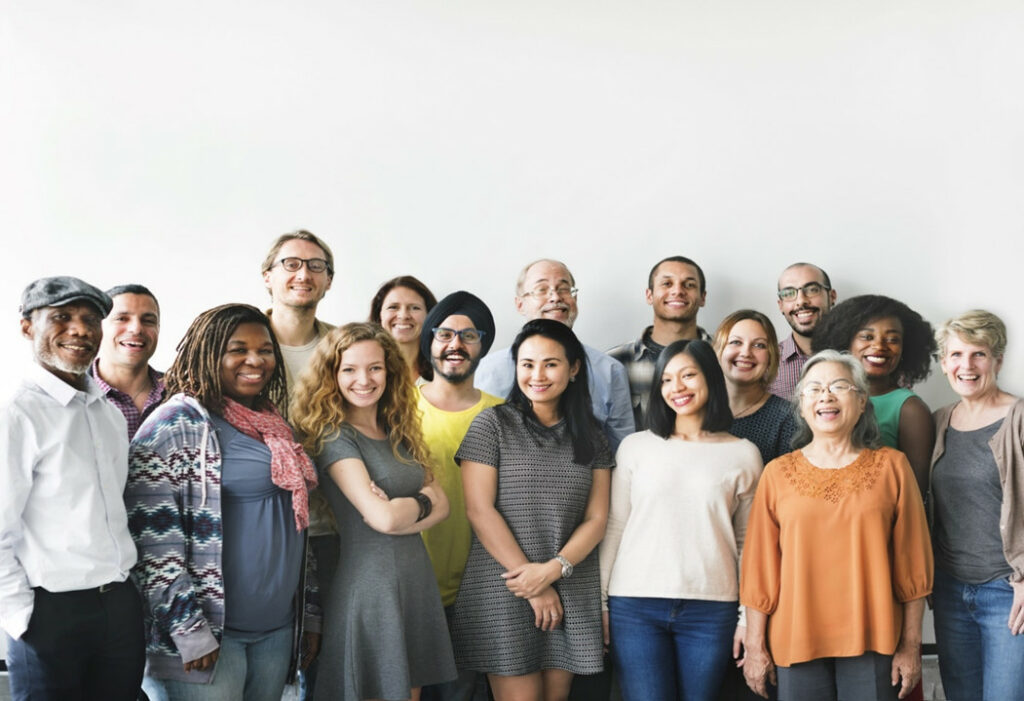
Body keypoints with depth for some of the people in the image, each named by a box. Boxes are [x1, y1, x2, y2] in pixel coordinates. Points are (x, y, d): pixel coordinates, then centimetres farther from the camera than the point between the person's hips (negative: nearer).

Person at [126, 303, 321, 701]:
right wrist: (189, 632, -18)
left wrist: (310, 614, 17)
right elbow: (152, 538, -15)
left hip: (278, 629, 7)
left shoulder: (275, 428, 13)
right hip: (210, 634, -7)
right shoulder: (177, 423, -9)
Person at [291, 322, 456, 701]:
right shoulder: (334, 436, -12)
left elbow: (441, 506, 3)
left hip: (417, 580, 7)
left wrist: (399, 511, -14)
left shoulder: (400, 432, 9)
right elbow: (384, 517, -21)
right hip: (369, 582, -7)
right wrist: (421, 501, -2)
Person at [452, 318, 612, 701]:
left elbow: (596, 518, 5)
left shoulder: (590, 436, 10)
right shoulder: (492, 424, -2)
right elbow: (479, 511, -8)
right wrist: (534, 586, -10)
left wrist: (554, 569, -12)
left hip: (572, 594, 4)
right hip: (504, 595, -3)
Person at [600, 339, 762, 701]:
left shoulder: (744, 454, 6)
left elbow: (748, 542, 9)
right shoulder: (635, 447, 5)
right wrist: (599, 602, 4)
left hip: (711, 610, 0)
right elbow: (614, 528, 6)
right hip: (635, 605, 0)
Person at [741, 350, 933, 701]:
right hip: (797, 642, 0)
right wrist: (755, 646, 2)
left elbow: (911, 564, 3)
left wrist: (911, 645, 2)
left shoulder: (891, 467, 2)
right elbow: (759, 568, 3)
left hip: (872, 643, 0)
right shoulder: (778, 474, 2)